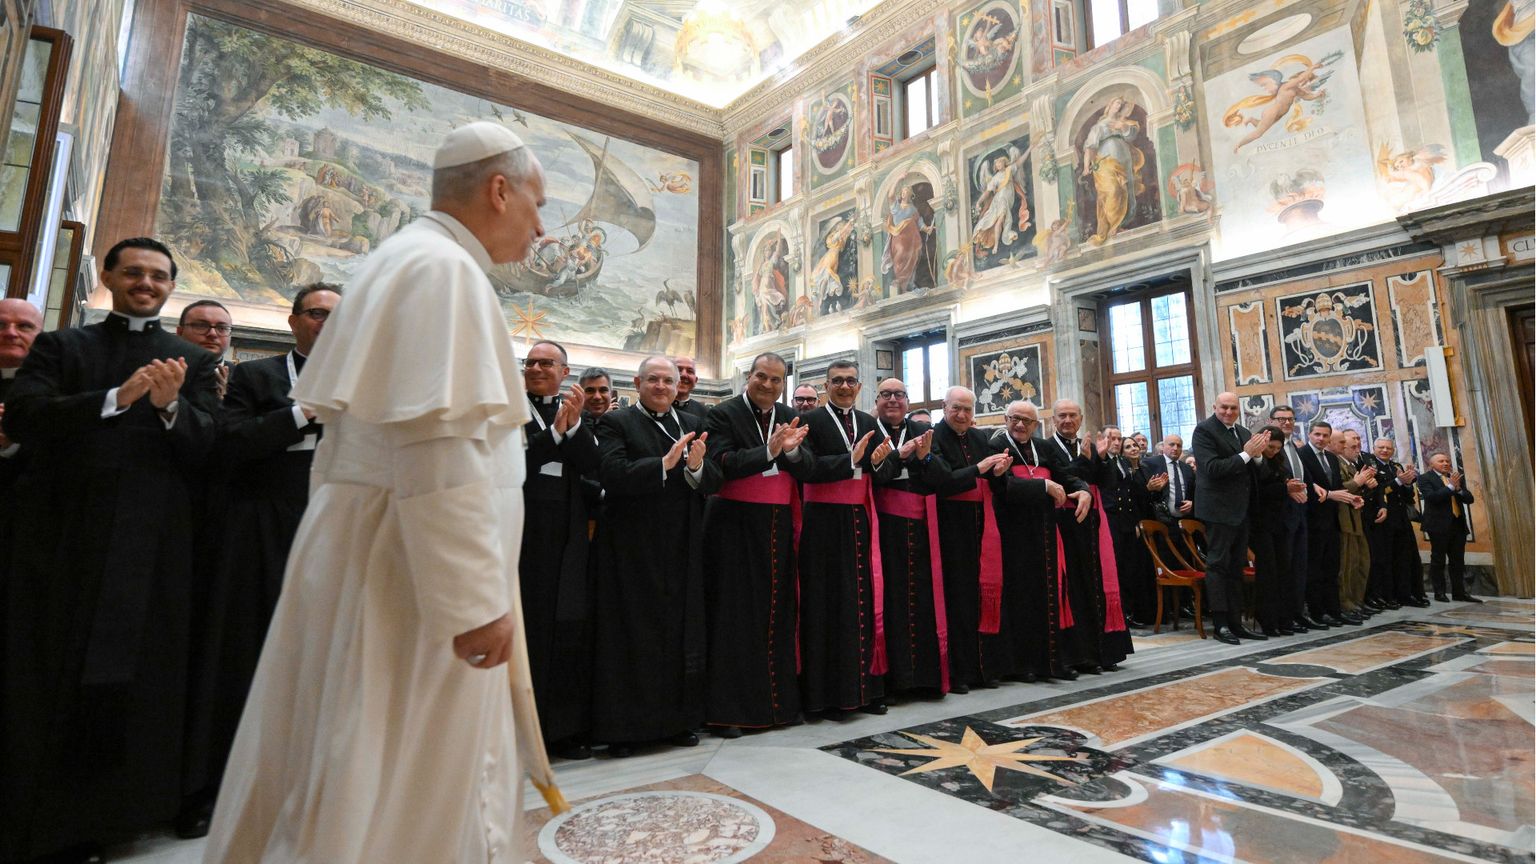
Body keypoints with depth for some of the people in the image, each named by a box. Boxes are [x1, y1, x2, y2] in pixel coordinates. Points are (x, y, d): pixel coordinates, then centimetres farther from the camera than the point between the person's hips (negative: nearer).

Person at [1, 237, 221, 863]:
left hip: (149, 545, 0)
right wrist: (116, 398, -18)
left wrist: (171, 405, -19)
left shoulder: (193, 362, 11)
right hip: (60, 532, 1)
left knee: (129, 681, 4)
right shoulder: (60, 347, 13)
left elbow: (203, 449, 0)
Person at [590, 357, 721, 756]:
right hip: (631, 549, -4)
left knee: (681, 632, 11)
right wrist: (664, 464, -27)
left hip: (682, 548, 4)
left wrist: (697, 466, -18)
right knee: (631, 636, 4)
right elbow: (613, 473, -17)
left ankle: (679, 719, 25)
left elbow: (714, 482, 3)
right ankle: (623, 727, 16)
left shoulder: (692, 425, 11)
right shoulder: (615, 422, 0)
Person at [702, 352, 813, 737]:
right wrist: (769, 450, -27)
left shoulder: (790, 417, 9)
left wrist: (791, 448, -19)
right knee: (734, 614, 0)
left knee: (778, 612, 9)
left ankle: (778, 700, 21)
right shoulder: (723, 414, -5)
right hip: (735, 527, -4)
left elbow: (807, 469, 1)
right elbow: (723, 464, -18)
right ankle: (727, 709, 9)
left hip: (778, 527, 5)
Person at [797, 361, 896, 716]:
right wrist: (852, 459, -21)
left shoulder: (868, 423, 13)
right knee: (828, 606, 0)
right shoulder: (810, 421, -2)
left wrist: (879, 460, -16)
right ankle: (828, 693, 10)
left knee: (865, 603, 7)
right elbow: (809, 468, -14)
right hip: (825, 522, -5)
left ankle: (866, 688, 18)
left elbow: (888, 472, 5)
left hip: (861, 521, 5)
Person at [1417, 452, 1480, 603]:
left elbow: (1470, 499, 8)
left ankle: (1459, 592, 13)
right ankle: (1439, 593, 4)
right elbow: (1431, 497, -17)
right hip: (1439, 525, -5)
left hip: (1459, 524, 5)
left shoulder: (1458, 478, 14)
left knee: (1458, 561, 8)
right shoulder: (1425, 479, -3)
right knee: (1438, 560, 0)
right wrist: (1450, 486, -17)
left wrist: (1458, 489, -9)